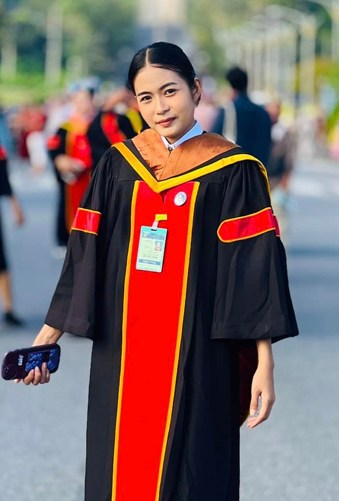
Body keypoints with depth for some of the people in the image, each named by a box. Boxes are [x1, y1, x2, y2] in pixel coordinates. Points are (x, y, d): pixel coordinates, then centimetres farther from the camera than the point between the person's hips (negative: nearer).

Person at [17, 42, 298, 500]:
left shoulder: (233, 171, -4)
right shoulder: (118, 165, 5)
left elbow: (257, 270, -7)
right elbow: (86, 256, 7)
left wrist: (264, 362, -13)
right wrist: (49, 335, 4)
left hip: (197, 354, -3)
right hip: (124, 351, 3)